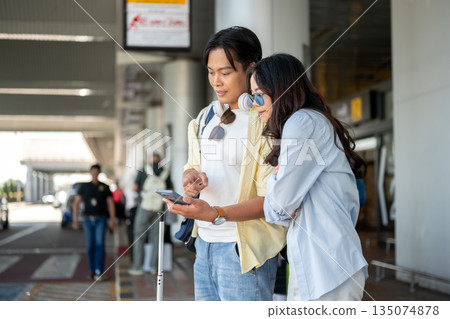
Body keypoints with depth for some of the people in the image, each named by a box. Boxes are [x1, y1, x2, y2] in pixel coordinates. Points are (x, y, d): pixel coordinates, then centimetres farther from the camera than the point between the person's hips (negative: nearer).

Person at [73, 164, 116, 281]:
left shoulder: (105, 187, 5)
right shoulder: (84, 186, 6)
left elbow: (111, 204, 5)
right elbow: (76, 203, 5)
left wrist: (112, 220, -5)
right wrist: (75, 219, -3)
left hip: (100, 220, -1)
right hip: (88, 219, 1)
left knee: (100, 244, -15)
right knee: (90, 246, 4)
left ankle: (99, 272, -19)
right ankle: (93, 271, 16)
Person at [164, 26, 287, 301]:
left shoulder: (267, 122, -11)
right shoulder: (206, 117, 12)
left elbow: (272, 199, -17)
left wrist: (216, 214, -29)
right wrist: (192, 176, -4)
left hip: (244, 249, -7)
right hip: (205, 242, 7)